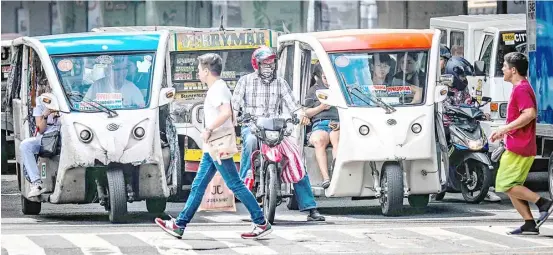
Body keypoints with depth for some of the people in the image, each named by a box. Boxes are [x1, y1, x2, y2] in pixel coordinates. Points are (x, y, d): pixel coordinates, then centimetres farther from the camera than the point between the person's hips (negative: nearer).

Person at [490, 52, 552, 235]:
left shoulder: (520, 89, -13)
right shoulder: (523, 87, 20)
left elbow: (530, 114, -26)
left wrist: (505, 128, -22)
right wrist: (504, 131, 20)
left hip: (518, 147, -10)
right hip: (524, 148, 10)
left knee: (506, 185, -10)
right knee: (512, 187, 10)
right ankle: (530, 225, 5)